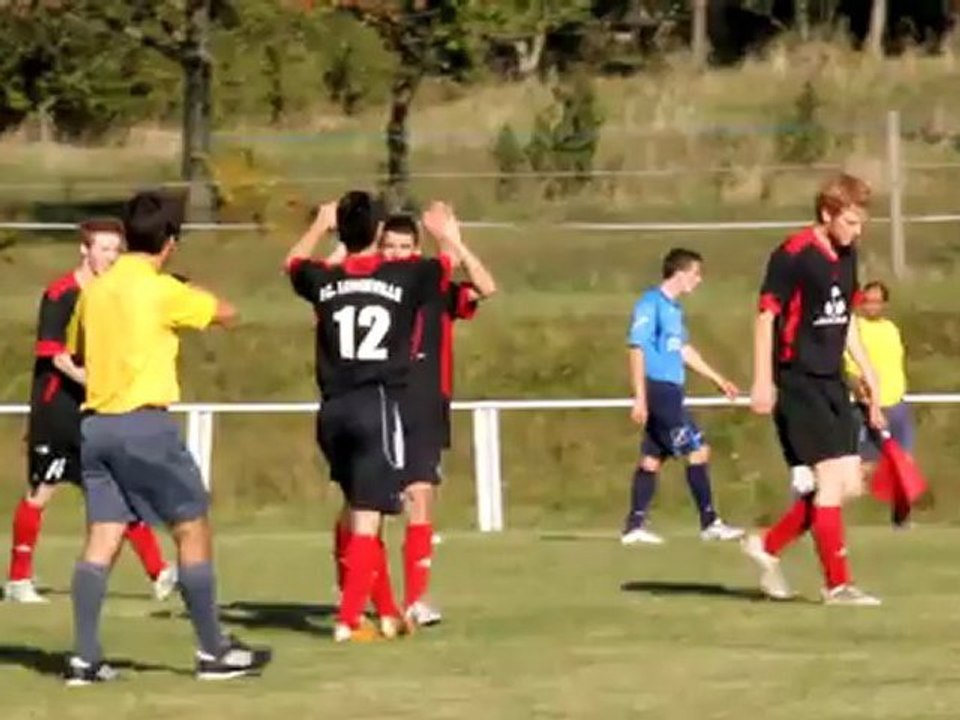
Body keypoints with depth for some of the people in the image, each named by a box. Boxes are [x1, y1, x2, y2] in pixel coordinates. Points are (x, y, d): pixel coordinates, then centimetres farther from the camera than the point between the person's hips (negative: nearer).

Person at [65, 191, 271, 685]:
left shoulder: (94, 291, 10)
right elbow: (227, 313, 3)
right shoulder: (162, 291, -9)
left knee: (101, 540, 4)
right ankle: (213, 652, 7)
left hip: (96, 423, 6)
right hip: (144, 423, -6)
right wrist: (194, 297, 20)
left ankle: (84, 657, -2)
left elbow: (77, 350, 24)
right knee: (193, 530, 4)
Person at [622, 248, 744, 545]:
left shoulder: (673, 308, 14)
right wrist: (640, 398, -20)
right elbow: (637, 350, -15)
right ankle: (709, 522, -3)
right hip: (658, 390, -9)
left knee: (652, 458, 9)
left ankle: (635, 525, 11)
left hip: (670, 391, 9)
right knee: (698, 450, -8)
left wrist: (718, 379, 29)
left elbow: (684, 350, 25)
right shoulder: (651, 304, -13)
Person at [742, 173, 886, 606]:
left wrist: (869, 375, 18)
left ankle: (768, 546, 19)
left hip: (831, 384, 8)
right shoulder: (793, 255, -13)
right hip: (797, 383, -8)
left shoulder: (847, 257, 11)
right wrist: (763, 381, -17)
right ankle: (837, 584, -5)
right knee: (830, 480, -12)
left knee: (849, 485, 5)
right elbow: (767, 315, -13)